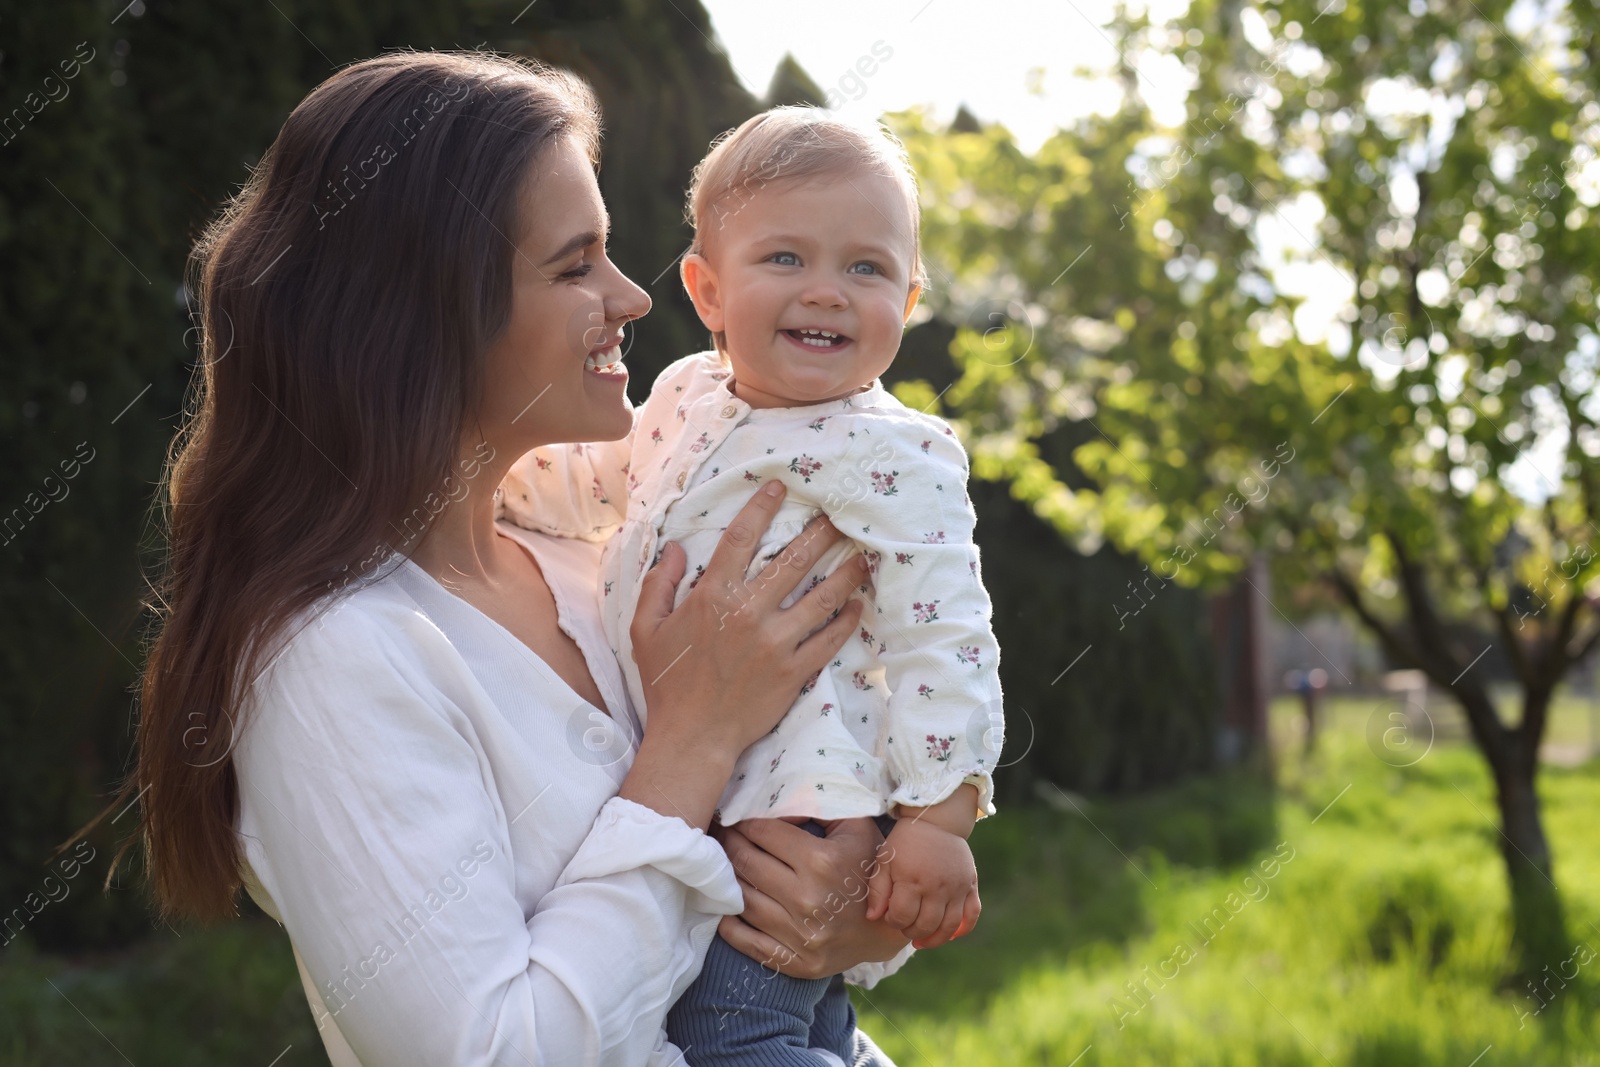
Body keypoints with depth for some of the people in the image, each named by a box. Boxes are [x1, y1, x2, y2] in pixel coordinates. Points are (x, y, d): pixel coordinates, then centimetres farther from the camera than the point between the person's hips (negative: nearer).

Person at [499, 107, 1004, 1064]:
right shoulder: (686, 395, 7)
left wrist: (938, 816, -22)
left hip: (789, 805, -8)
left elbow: (942, 636, -18)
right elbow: (597, 487, 27)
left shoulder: (893, 456, -15)